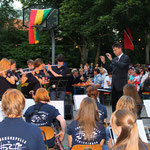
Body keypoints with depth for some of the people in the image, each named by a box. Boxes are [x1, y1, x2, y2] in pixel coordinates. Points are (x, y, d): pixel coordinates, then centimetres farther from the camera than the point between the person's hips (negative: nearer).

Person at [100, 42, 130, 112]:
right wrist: (104, 62, 2)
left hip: (121, 85, -7)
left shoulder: (126, 58, -7)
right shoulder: (115, 59, 15)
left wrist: (111, 59, -23)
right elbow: (109, 69, 14)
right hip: (114, 84, 8)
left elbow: (122, 66, -24)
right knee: (114, 103, 12)